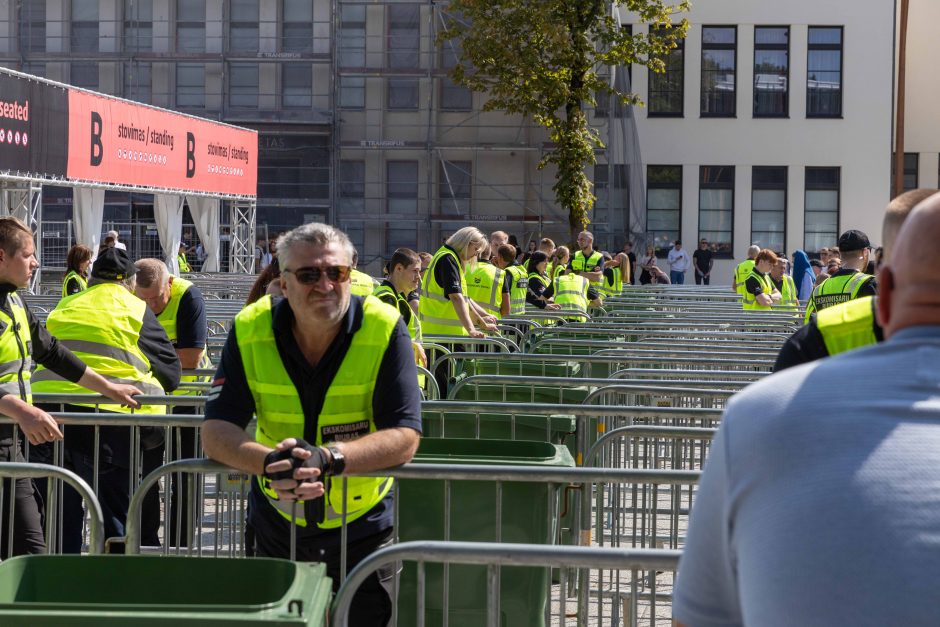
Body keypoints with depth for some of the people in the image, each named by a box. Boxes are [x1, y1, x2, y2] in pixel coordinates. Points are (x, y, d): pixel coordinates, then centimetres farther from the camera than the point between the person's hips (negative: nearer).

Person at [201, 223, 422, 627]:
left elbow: (404, 437, -22)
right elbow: (216, 431, -16)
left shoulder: (384, 328, -18)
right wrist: (269, 461, -36)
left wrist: (327, 458, -38)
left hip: (361, 528, -2)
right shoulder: (250, 329, -13)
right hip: (276, 527, 2)